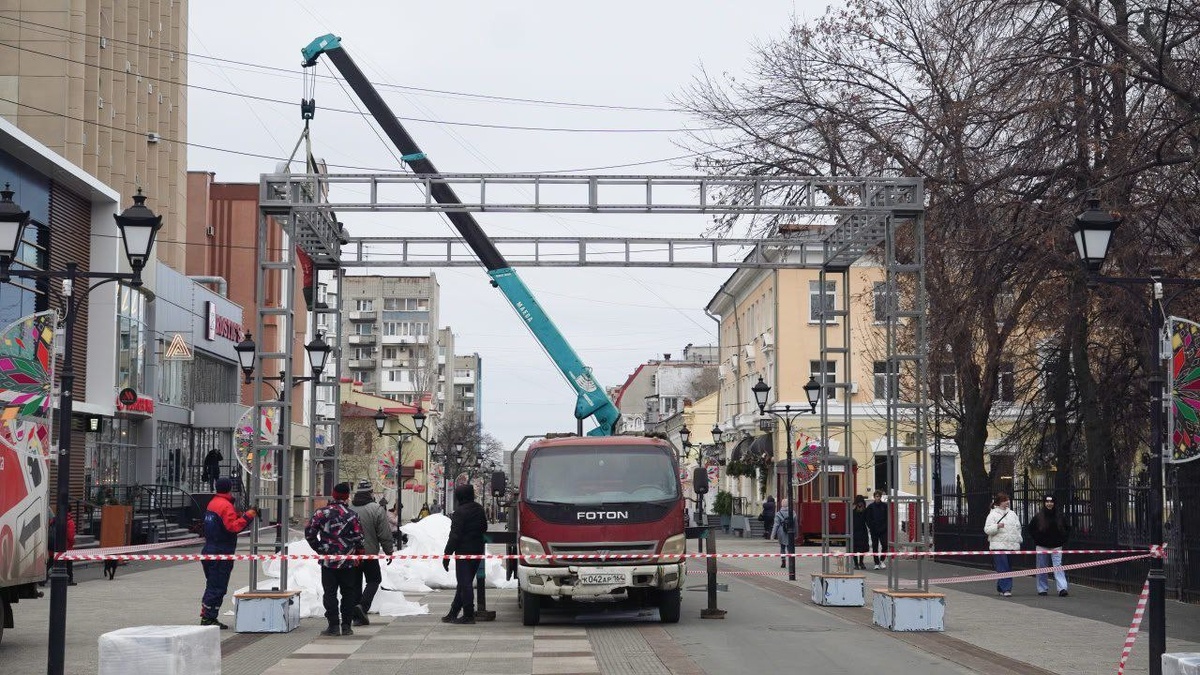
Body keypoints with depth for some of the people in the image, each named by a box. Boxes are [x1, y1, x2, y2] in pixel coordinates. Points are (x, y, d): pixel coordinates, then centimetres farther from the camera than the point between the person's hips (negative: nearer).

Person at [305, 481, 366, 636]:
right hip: (348, 562, 0)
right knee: (348, 593, 11)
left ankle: (333, 626, 0)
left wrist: (319, 548, 11)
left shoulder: (321, 513, -3)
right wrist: (359, 554, 11)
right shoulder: (352, 515, -5)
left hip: (328, 561, 0)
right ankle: (346, 626, 10)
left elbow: (309, 533, -2)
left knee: (330, 593, 5)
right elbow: (358, 537, -5)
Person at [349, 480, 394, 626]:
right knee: (374, 580, 11)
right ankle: (363, 605, -12)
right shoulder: (376, 509, -10)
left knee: (355, 583, 11)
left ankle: (357, 617, 12)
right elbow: (385, 534, -9)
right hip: (369, 553, -4)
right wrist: (389, 551, 3)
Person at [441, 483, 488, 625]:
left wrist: (447, 555, -14)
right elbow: (484, 528, 21)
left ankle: (468, 615, -4)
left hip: (464, 551, -8)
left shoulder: (460, 512, -15)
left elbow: (455, 535, -18)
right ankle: (453, 613, 21)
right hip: (477, 550, 8)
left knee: (464, 583, -3)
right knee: (465, 583, 13)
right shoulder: (479, 509, 9)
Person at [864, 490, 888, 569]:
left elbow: (887, 518, 5)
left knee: (885, 545, -7)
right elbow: (868, 519, 2)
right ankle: (876, 563, 9)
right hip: (874, 530, 0)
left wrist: (885, 527, -7)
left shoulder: (885, 506, 4)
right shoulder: (870, 507, 2)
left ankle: (882, 560, 13)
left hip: (883, 530, 0)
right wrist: (871, 527, -9)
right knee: (875, 547, 2)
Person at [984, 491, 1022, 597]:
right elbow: (987, 529, -8)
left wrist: (1018, 541, 13)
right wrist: (997, 526, -24)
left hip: (1012, 545, 6)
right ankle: (1006, 589, -13)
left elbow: (1018, 527, 21)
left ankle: (1000, 588, 18)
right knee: (1003, 568, -12)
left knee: (1009, 567, 8)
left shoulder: (1012, 514, 15)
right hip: (999, 545, -6)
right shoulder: (993, 514, -2)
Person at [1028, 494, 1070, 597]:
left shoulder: (1059, 516, 3)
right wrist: (1037, 540, 2)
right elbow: (1031, 529, 9)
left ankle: (1062, 588, -18)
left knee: (1058, 567, -10)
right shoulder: (1038, 517, -2)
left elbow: (1065, 529, 17)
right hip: (1042, 547, 0)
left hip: (1056, 547, 0)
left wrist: (1062, 540, 8)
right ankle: (1043, 589, 15)